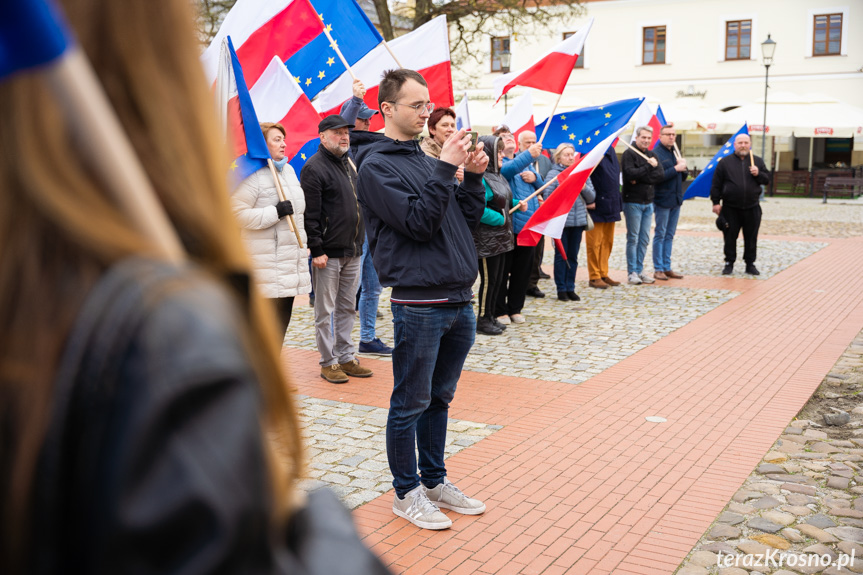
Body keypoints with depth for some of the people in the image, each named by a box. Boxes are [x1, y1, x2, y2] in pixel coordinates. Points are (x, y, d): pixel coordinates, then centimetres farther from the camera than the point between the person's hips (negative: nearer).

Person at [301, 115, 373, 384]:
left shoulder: (349, 162, 15)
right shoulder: (314, 167, -11)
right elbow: (310, 213, -16)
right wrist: (316, 250, -19)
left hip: (353, 251, 8)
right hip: (329, 253, -8)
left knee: (347, 307, 14)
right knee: (325, 310, 2)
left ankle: (346, 357, 22)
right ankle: (328, 362, 10)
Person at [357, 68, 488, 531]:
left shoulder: (429, 161, 16)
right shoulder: (378, 166, -7)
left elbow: (469, 221, 15)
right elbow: (418, 223, -18)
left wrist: (473, 177, 1)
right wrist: (446, 169, -18)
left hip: (459, 300, 7)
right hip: (419, 305, -7)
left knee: (439, 398, 17)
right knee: (411, 403, 4)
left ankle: (435, 481, 30)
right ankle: (407, 492, 19)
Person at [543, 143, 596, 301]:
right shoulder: (553, 174, -3)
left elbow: (592, 197, 9)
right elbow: (547, 197, -8)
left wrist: (585, 188, -9)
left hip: (578, 220, 4)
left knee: (573, 255, 9)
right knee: (561, 255, 2)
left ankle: (570, 288, 17)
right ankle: (561, 289, 11)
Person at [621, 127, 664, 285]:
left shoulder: (652, 155, 12)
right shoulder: (629, 154, -6)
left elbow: (659, 175, -1)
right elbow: (631, 173, -22)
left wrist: (640, 178, -14)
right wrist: (649, 167, -16)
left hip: (648, 202, 6)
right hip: (633, 202, -6)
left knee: (644, 238, 9)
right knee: (633, 238, -2)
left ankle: (639, 270, 16)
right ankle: (632, 272, 4)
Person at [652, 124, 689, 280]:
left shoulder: (674, 153, 15)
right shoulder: (656, 153, -9)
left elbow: (683, 177, 19)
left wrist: (684, 169, -3)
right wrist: (676, 168, -18)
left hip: (676, 200, 8)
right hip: (662, 200, -8)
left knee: (670, 235, 10)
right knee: (660, 235, -2)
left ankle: (667, 267, 16)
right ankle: (658, 269, 4)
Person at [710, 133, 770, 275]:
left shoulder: (757, 161, 10)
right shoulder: (725, 162, 3)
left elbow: (767, 180, 10)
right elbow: (716, 184, 2)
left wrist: (758, 174, -11)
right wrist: (716, 202, -3)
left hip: (752, 208, 2)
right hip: (730, 208, -2)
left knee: (751, 238, 6)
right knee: (730, 237, 3)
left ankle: (750, 264, 16)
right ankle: (729, 263, 14)